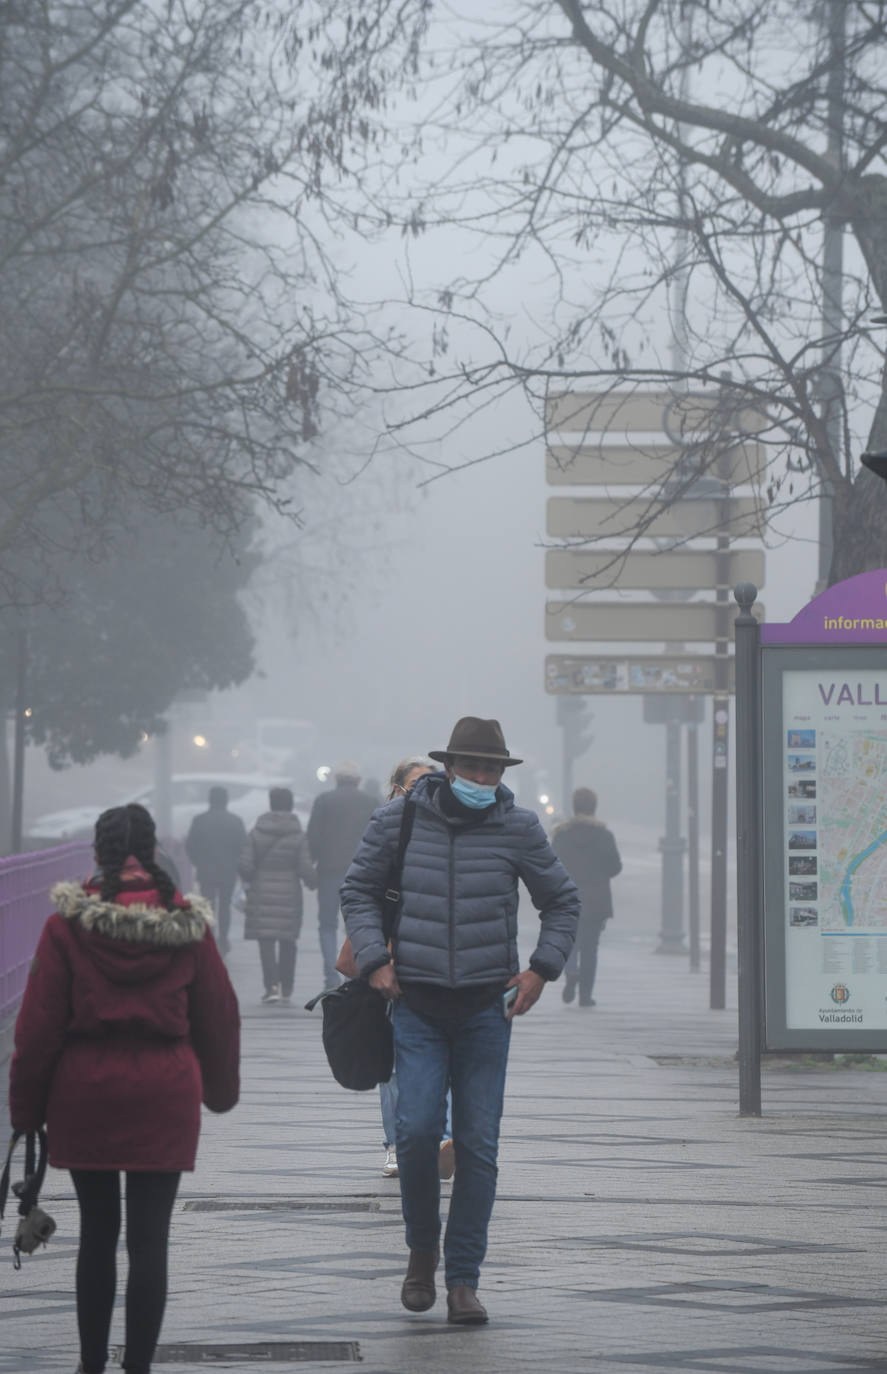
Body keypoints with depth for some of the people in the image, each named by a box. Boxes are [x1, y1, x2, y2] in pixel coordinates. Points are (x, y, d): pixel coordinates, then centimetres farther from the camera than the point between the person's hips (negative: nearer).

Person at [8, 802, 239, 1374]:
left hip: (85, 1092, 0)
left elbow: (40, 1023, -4)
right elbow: (219, 1014, 8)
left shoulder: (68, 925, -6)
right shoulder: (187, 924, -1)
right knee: (150, 1240, 2)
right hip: (165, 1094, 0)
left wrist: (26, 1105, 4)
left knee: (97, 1233, 13)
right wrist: (220, 1087, 23)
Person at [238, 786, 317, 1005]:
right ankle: (286, 989, 13)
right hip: (289, 893, 1)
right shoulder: (298, 835, -2)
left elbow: (245, 865, -5)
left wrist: (250, 881, 15)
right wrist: (313, 881, 14)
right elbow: (305, 867, -7)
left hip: (262, 891, -1)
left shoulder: (257, 832, -1)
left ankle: (272, 985, -16)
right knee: (287, 941, 10)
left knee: (266, 939, -1)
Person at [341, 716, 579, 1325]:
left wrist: (542, 968, 2)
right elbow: (359, 890, 11)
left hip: (487, 1007, 1)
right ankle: (422, 1248, 11)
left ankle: (464, 1279, 8)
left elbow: (563, 901, 14)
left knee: (479, 1143, -1)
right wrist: (374, 960, -2)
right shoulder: (399, 819, -1)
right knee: (417, 1128, -14)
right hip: (417, 1005, -1)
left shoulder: (518, 828, 1)